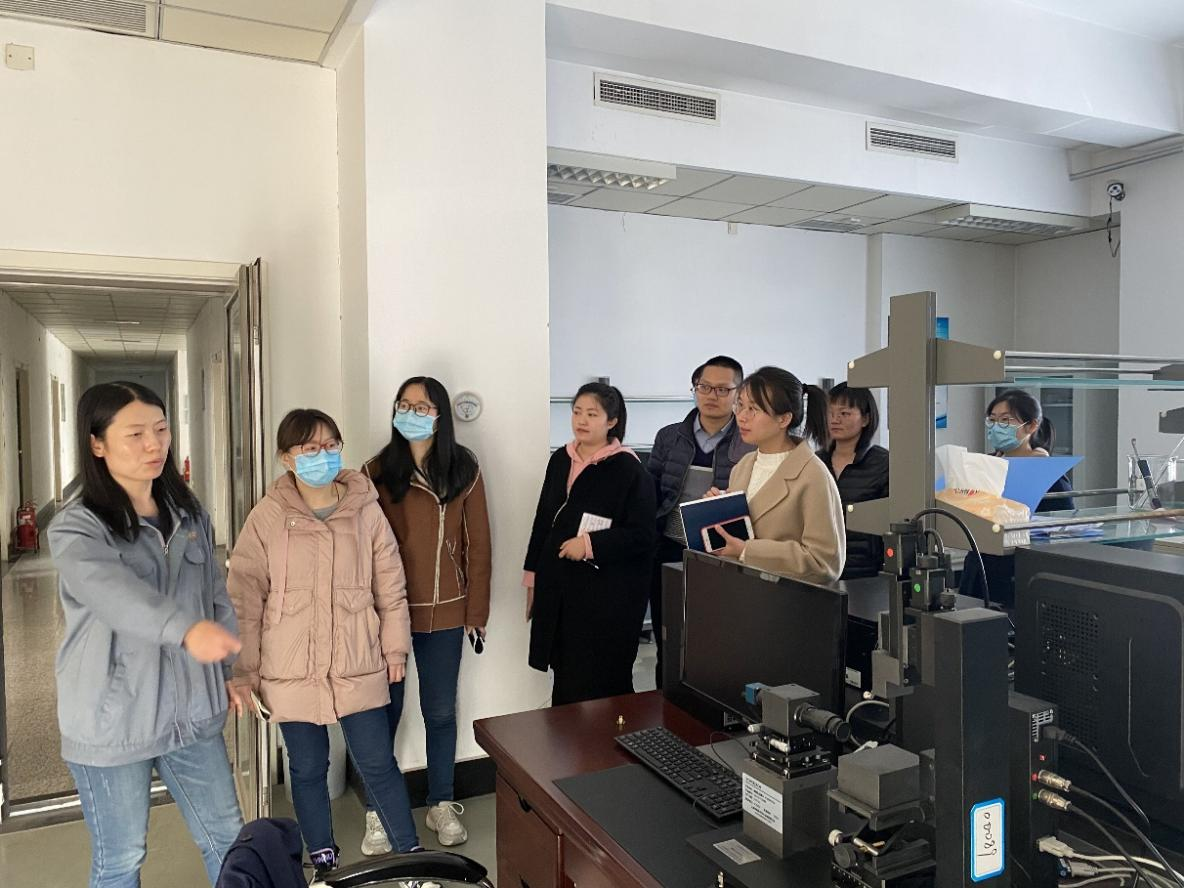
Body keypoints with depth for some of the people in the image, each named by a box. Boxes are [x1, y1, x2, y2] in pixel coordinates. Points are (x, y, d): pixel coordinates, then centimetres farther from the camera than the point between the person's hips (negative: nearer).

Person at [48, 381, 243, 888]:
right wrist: (186, 629, -53)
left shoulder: (190, 514, 3)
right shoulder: (76, 529, -15)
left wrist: (233, 668, 9)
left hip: (191, 710, 5)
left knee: (226, 836, 16)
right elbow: (110, 590, -37)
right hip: (112, 722, -4)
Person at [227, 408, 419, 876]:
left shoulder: (365, 509, -3)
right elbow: (244, 598, -4)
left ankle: (411, 852, 27)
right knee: (308, 770, 15)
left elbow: (390, 585, 5)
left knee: (379, 765, 9)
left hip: (359, 667, 0)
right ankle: (322, 857, 37)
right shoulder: (267, 517, -6)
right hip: (293, 673, 0)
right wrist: (243, 670, -4)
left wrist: (395, 646, 6)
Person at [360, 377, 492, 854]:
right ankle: (377, 811, 27)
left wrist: (476, 609, 1)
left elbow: (477, 544, 1)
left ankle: (442, 805, 31)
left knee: (441, 711, 13)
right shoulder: (377, 471, -5)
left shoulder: (464, 469, -1)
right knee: (384, 711, 9)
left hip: (445, 612, 2)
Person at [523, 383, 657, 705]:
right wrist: (533, 577, 16)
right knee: (565, 681, 13)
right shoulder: (560, 460, 8)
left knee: (601, 683, 1)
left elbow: (641, 534, -12)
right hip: (559, 588, 6)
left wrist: (590, 544, -20)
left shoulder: (628, 468, -10)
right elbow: (542, 522, 16)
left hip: (608, 594, -5)